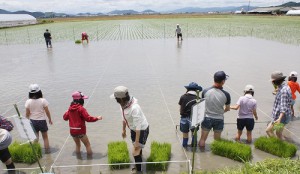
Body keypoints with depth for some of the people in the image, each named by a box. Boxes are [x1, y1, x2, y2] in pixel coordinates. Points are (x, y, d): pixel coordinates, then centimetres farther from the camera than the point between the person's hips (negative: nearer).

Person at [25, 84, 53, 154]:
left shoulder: (28, 102, -9)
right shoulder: (43, 100, -15)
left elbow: (27, 114, -3)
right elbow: (47, 111, -8)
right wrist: (50, 119, 7)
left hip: (33, 121, 2)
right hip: (42, 121, -2)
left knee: (35, 137, 17)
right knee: (45, 137, 16)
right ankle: (47, 150, 25)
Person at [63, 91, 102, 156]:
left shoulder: (70, 108, 3)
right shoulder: (81, 108, -16)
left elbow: (65, 117, 14)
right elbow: (88, 118, -20)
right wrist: (97, 118, -9)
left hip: (72, 131, 6)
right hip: (80, 131, -6)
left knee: (77, 145, 24)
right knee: (87, 145, 8)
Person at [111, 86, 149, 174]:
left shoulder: (134, 108, -38)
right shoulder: (123, 105, -13)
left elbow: (138, 126, -32)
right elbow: (124, 118, 6)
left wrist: (137, 141, -26)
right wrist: (124, 130, 18)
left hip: (142, 130, -7)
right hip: (133, 129, 7)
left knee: (135, 152, 0)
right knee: (137, 148, 26)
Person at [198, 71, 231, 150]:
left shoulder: (205, 91, -14)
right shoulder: (226, 94, -14)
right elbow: (227, 109, 1)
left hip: (207, 118, 0)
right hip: (219, 120, 0)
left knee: (203, 139, 15)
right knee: (217, 140, 18)